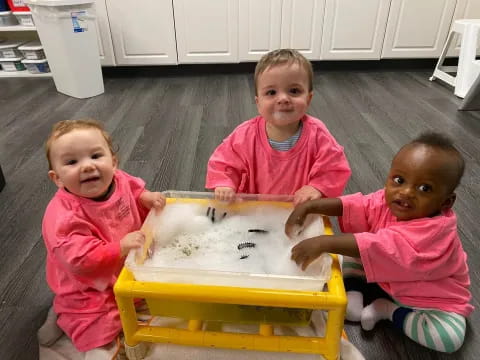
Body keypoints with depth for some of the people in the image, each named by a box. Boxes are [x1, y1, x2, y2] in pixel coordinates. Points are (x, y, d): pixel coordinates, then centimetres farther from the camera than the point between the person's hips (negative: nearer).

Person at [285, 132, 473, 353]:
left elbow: (380, 247, -51)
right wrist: (309, 206, -30)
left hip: (433, 297, -4)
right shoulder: (388, 201, -17)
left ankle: (390, 310, -10)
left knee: (451, 338, -29)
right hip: (388, 282, 5)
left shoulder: (435, 229, -39)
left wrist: (324, 242, -58)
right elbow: (354, 205, -14)